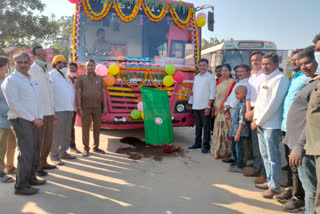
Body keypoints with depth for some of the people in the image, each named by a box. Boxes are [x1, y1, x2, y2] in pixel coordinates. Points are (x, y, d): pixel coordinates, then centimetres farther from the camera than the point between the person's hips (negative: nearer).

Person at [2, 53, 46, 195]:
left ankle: (31, 177, 26)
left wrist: (40, 118, 3)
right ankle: (21, 186, -2)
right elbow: (14, 104, -13)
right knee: (26, 152, -10)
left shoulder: (33, 80, 18)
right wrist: (33, 119, -14)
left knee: (35, 150, 12)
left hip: (35, 121, 8)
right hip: (21, 120, -8)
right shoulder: (11, 80, -6)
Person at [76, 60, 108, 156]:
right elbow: (78, 93, -3)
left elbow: (103, 93, 9)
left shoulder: (99, 79, 10)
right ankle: (86, 148, 11)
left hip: (97, 107, 3)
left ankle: (96, 147, 19)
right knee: (85, 128, 2)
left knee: (97, 128, 8)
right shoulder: (81, 78, 3)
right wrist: (79, 107, -10)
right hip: (85, 107, -2)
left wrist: (105, 106, 2)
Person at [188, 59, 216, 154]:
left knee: (206, 126, -2)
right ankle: (197, 143, 23)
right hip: (196, 106, 6)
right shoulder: (196, 77, 16)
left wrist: (209, 106, -15)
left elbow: (212, 93, -9)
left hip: (205, 106, -6)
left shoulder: (210, 77, -3)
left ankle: (206, 146, 5)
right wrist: (191, 102, 15)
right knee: (198, 125, 13)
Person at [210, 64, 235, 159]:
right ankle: (217, 151, 22)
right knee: (217, 130, 11)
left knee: (226, 130, -4)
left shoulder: (232, 82, -4)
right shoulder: (219, 82, 16)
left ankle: (226, 152, 5)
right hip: (218, 110, 6)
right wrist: (213, 109, 15)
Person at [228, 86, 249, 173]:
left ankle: (239, 167, 13)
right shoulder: (239, 103, 11)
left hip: (240, 132, -10)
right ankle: (237, 163, 32)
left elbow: (242, 121, -21)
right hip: (234, 130, 10)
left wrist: (238, 133, -21)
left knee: (239, 149, 1)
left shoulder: (243, 104, -18)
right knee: (233, 147, 18)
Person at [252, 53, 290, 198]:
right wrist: (255, 119, 6)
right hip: (260, 124, 9)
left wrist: (259, 121, -11)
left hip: (271, 125, -8)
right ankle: (269, 182, 29)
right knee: (265, 154, 16)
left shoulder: (281, 79, -11)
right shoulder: (265, 79, 17)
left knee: (273, 157, -1)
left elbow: (274, 103, -16)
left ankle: (274, 187, 11)